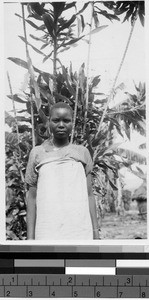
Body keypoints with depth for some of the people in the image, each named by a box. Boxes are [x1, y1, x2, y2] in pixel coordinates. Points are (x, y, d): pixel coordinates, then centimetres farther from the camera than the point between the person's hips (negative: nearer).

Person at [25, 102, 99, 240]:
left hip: (80, 231, 1)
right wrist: (30, 236, 2)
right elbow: (32, 197, 7)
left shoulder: (83, 152, 11)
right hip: (47, 233, -1)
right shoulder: (37, 153, 8)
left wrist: (95, 230, 5)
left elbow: (89, 195, 10)